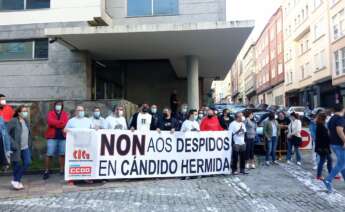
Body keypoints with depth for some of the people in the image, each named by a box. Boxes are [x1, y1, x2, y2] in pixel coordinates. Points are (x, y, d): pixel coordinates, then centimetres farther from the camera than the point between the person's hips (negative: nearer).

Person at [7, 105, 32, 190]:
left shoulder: (26, 121, 11)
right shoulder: (13, 121, -10)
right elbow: (6, 133, -15)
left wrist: (30, 144, 11)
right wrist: (12, 144, -19)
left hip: (25, 147, 6)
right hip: (16, 148, -6)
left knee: (27, 163, -1)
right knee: (17, 165, 4)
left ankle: (16, 180, 13)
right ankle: (17, 181, 22)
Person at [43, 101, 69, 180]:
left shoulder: (65, 114, 11)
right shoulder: (50, 113, 6)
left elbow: (65, 123, -5)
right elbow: (50, 122, -13)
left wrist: (55, 123, -11)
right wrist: (61, 122, -12)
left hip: (62, 137, 2)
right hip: (52, 137, -2)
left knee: (62, 154, 5)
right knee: (49, 154, -2)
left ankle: (62, 170, 14)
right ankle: (46, 171, 7)